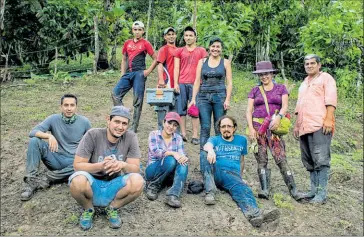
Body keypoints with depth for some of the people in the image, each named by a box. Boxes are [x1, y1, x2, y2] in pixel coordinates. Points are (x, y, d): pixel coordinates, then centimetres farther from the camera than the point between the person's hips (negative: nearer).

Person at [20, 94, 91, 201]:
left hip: (74, 161, -1)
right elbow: (32, 132, -14)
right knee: (34, 141, -21)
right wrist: (49, 136, -33)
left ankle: (47, 178, -21)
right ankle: (31, 180, -20)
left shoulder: (84, 122, -4)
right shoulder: (53, 119, -4)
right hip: (56, 158, 1)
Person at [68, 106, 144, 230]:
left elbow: (135, 168, -10)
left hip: (114, 187, 2)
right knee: (78, 180, -34)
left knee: (138, 181, -28)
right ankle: (88, 209, 1)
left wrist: (123, 165, -33)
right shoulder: (92, 135, -15)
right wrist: (100, 166, -33)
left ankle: (112, 208, 2)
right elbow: (77, 165, -15)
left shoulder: (130, 137, -10)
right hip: (93, 185, -1)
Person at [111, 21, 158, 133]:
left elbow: (155, 59, 3)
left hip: (139, 74, -5)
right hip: (128, 73, 5)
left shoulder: (145, 43, 2)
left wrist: (148, 71, -6)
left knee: (138, 100, -3)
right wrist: (122, 74, 12)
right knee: (115, 93, -7)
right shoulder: (127, 43, 15)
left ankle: (134, 127, 4)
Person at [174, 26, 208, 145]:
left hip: (195, 84, -2)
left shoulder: (201, 51, 10)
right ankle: (183, 134, 9)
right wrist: (176, 83, 0)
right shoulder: (179, 51, 13)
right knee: (181, 109, 2)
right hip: (181, 83, 2)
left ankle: (195, 136, 1)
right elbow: (176, 68, 9)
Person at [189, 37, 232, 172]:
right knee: (205, 128, -1)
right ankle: (203, 159, 3)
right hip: (204, 96, 1)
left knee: (220, 128, 1)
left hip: (220, 96, -1)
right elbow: (197, 81, 9)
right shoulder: (202, 62, 11)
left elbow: (229, 82, 3)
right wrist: (193, 99, 0)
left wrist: (227, 99, -8)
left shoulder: (225, 62, 7)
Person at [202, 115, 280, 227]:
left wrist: (240, 177, 24)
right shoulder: (214, 139, 17)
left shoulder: (241, 140, 25)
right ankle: (210, 193, -39)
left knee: (242, 188, -34)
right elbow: (207, 146, -7)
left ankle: (253, 213, -64)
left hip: (233, 174, 1)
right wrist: (210, 150, -31)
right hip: (215, 173, 0)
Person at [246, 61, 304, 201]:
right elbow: (249, 111, 8)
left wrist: (279, 117, -19)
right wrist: (251, 128, -6)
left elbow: (285, 106, 2)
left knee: (281, 158, -10)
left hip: (274, 127, -1)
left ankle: (293, 190, -7)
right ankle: (265, 189, 1)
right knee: (261, 160, -3)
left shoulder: (281, 88, 13)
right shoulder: (255, 91, 15)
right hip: (258, 127, 2)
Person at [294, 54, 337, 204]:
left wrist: (328, 119, -17)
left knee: (321, 159, -10)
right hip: (305, 127, 8)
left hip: (320, 125, -8)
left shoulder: (326, 78, 6)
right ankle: (314, 190, 12)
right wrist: (297, 125, 21)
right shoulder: (303, 84, 28)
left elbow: (331, 100, -6)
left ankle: (322, 193, -8)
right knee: (309, 161, 7)